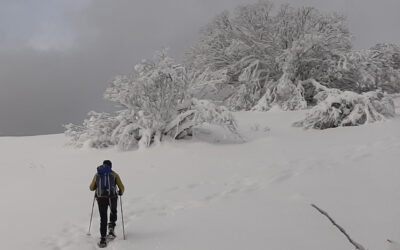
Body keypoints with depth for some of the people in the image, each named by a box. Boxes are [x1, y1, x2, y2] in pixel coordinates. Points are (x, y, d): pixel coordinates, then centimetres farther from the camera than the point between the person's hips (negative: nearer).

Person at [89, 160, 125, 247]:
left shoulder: (97, 174, 15)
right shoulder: (114, 174, 10)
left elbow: (91, 188, 19)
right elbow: (121, 187, 7)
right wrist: (120, 192, 29)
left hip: (100, 198, 1)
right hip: (112, 197, -1)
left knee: (103, 218, 11)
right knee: (113, 212, 27)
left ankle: (103, 239, 3)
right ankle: (111, 228, 8)